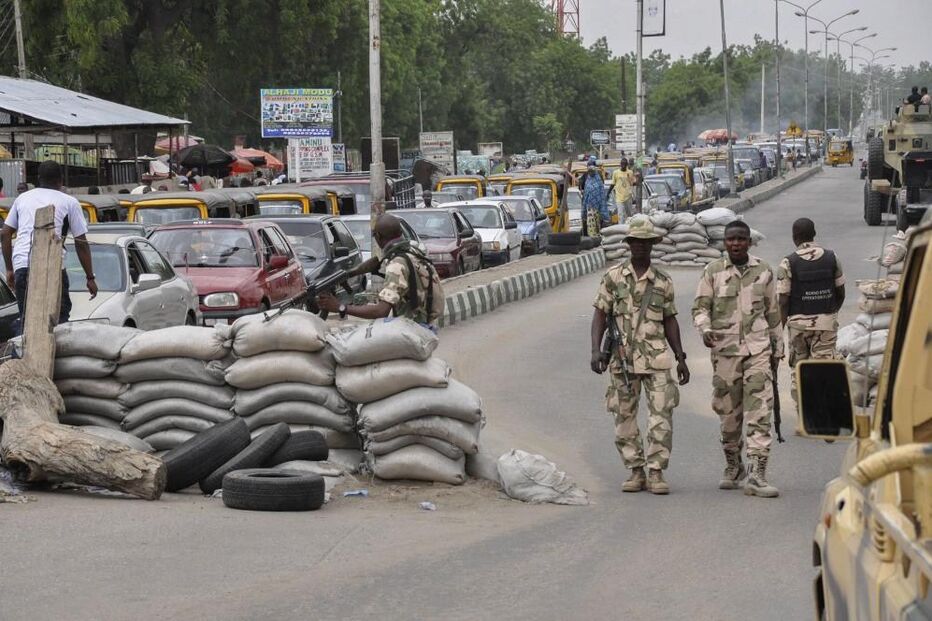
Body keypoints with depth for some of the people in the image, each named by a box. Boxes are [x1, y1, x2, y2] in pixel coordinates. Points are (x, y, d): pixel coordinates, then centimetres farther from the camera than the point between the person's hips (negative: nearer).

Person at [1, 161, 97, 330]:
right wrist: (90, 277, 13)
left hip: (21, 265, 3)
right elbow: (81, 243, 9)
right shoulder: (69, 202, 11)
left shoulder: (22, 198, 22)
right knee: (60, 318, 1)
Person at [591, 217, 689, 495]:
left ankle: (656, 473, -2)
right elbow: (600, 315, 2)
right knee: (624, 419, 4)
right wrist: (596, 350, -10)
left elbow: (670, 321, 13)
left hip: (657, 359, 0)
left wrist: (681, 358, 10)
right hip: (622, 358, 0)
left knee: (661, 416, -7)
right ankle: (635, 472, 14)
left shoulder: (663, 281, 8)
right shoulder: (613, 277, 4)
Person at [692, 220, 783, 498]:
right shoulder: (712, 272, 5)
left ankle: (756, 474, -14)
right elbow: (700, 307, 3)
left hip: (758, 349, 0)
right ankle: (733, 467, 26)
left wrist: (777, 349, 17)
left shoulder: (763, 272, 9)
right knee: (728, 412, 7)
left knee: (759, 411, -10)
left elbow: (773, 312, 16)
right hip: (725, 349, 0)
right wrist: (705, 329, -17)